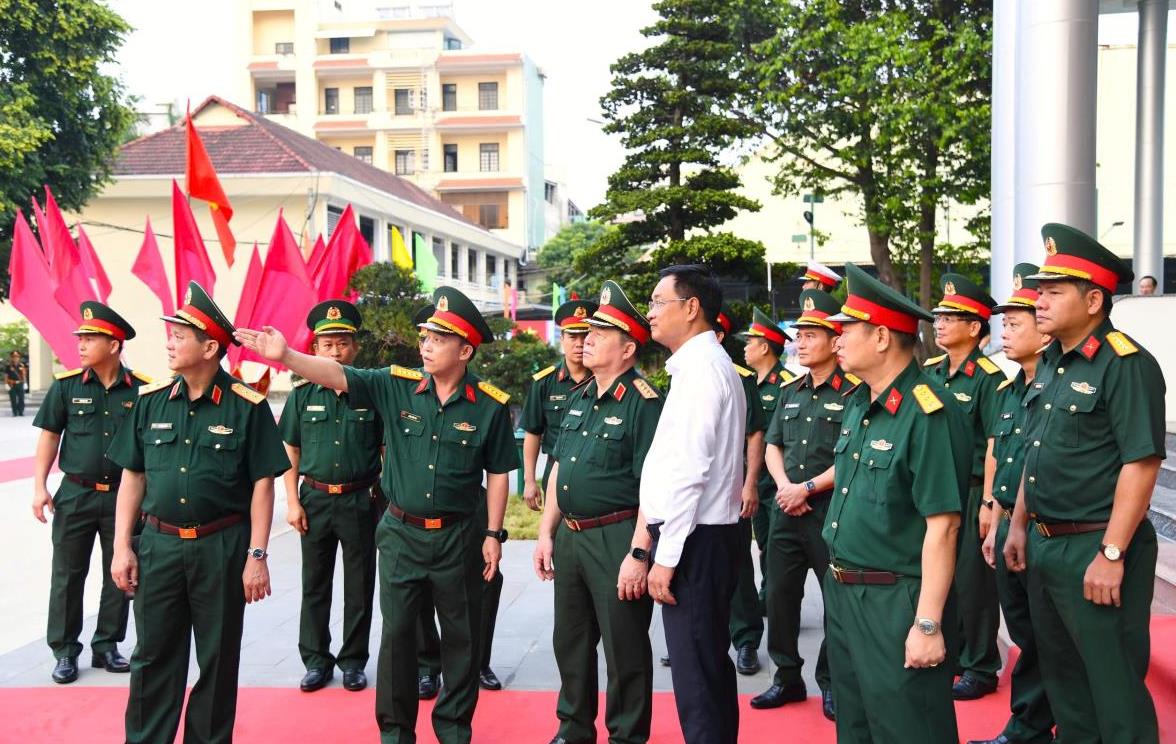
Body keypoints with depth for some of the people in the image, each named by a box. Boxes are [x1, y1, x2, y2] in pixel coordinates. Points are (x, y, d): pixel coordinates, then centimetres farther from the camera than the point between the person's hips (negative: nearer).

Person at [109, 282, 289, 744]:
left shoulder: (247, 406, -8)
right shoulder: (151, 401, 4)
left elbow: (262, 484, -7)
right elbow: (133, 477, 9)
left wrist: (256, 557, -10)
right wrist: (121, 547, 4)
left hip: (222, 547, -3)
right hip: (159, 544, 3)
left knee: (218, 659, 10)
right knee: (153, 656, 11)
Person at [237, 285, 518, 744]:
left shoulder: (489, 405, -8)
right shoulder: (396, 385, -5)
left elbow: (497, 473, -2)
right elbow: (337, 375, -14)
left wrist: (493, 534, -3)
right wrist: (285, 356, -30)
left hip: (459, 535, -1)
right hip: (401, 533, 1)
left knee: (460, 635, 11)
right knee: (396, 633, 9)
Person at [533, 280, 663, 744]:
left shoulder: (643, 403, -15)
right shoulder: (579, 398, 11)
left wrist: (639, 554, -23)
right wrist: (546, 533, 13)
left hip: (617, 540, -8)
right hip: (570, 538, 8)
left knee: (625, 651, 6)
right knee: (570, 642, 20)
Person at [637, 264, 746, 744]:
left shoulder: (702, 368, -15)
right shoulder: (700, 364, 15)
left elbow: (689, 471, -22)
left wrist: (666, 557, -20)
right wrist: (649, 525, 18)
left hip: (695, 540, -10)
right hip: (700, 536, 10)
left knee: (695, 673, -1)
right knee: (710, 665, 19)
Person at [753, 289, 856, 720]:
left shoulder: (852, 393, -9)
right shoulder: (789, 393, 13)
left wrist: (808, 488, -14)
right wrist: (783, 485, -4)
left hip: (832, 509, -6)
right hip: (787, 508, 6)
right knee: (780, 593, 10)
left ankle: (831, 683, 19)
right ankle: (787, 677, 25)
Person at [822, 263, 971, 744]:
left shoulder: (929, 415, -21)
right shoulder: (857, 403, 7)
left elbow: (942, 526, -22)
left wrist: (928, 624, -22)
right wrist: (839, 583, 16)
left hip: (895, 602, -9)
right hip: (841, 592, 9)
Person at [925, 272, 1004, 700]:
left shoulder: (988, 378, -11)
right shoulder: (928, 372, 8)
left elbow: (995, 444, -14)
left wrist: (987, 501, -16)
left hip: (970, 492, -6)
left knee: (972, 580, 3)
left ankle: (980, 668, 16)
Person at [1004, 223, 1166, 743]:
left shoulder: (1126, 365, -16)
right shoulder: (1051, 362, 10)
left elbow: (1141, 463, -21)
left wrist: (1111, 555, -22)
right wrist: (1018, 525, 15)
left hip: (1095, 549, -8)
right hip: (1044, 544, 8)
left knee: (1113, 684, 5)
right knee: (1061, 672, 20)